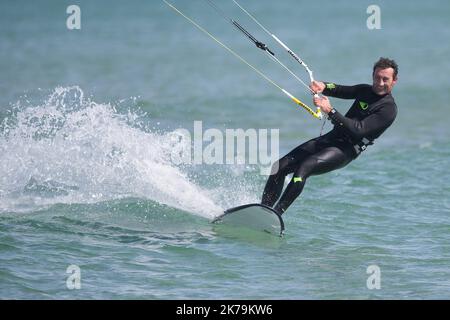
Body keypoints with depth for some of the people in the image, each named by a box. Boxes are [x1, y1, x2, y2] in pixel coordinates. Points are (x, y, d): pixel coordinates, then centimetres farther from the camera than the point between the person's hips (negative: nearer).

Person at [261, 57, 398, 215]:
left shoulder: (389, 109, -11)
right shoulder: (365, 90, 14)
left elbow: (359, 130, -21)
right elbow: (340, 90, 6)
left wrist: (330, 111, -26)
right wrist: (323, 86, -18)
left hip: (347, 150, -8)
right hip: (331, 137, 8)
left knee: (304, 167, -30)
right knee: (280, 167, -5)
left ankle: (275, 215, -32)